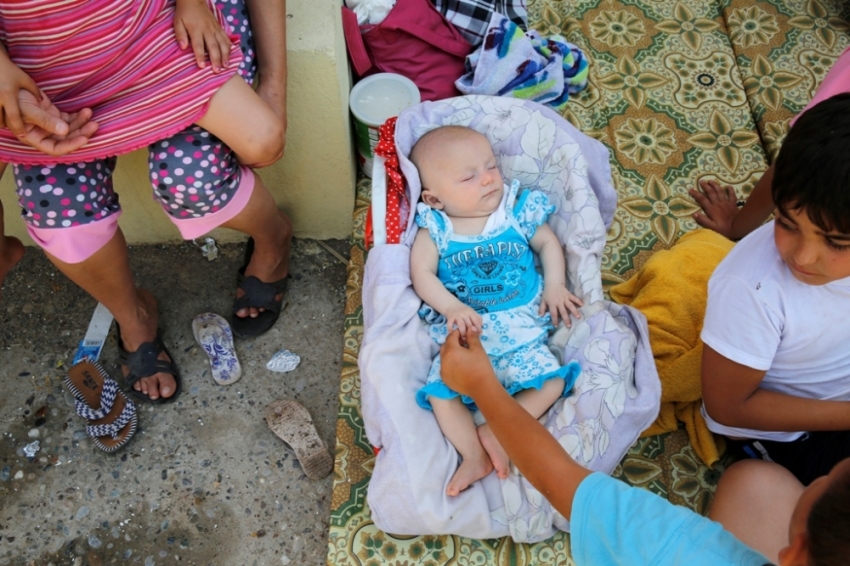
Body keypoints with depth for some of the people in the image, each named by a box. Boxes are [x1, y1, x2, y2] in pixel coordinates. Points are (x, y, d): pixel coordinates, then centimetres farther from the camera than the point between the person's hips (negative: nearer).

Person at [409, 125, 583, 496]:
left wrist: (555, 285, 0)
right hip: (462, 333, -1)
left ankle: (498, 432, -10)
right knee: (440, 393, -19)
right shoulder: (434, 230, 2)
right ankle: (474, 456, -11)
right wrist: (452, 307, -19)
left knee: (551, 382, -17)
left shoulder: (517, 212, 5)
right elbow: (422, 275, -4)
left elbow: (548, 243, 15)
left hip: (521, 330, 1)